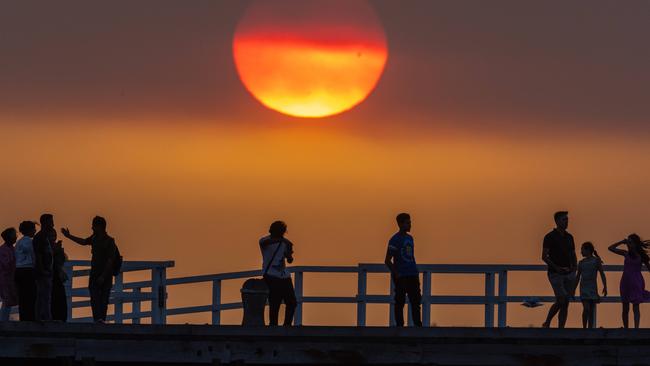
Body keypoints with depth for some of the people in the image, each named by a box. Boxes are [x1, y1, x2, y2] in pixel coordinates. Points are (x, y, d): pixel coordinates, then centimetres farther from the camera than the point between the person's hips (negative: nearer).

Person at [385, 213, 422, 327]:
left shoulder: (409, 238, 15)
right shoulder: (395, 239, -8)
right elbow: (388, 261, -10)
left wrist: (416, 272, 15)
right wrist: (396, 274, -16)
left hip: (412, 275, 7)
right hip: (401, 277, -7)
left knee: (416, 300, 6)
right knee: (400, 302, -3)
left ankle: (418, 325, 10)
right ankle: (399, 326, 0)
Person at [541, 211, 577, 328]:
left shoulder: (569, 237, 13)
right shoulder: (550, 237, -6)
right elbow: (544, 257, -9)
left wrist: (574, 267, -1)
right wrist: (556, 268, -20)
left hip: (569, 274, 6)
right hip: (555, 274, -6)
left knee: (565, 303, 1)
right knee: (561, 301, -14)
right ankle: (547, 324, 5)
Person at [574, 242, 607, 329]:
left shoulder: (596, 261, -1)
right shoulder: (581, 262, 8)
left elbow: (602, 274, -2)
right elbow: (578, 277, 14)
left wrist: (605, 287, -10)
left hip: (593, 288, -1)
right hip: (584, 288, 1)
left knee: (591, 310, 2)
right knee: (586, 308, -12)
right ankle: (584, 328, -8)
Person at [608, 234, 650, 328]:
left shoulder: (641, 256, 0)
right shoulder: (626, 254, 6)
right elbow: (611, 248, 8)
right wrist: (622, 242, 2)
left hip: (636, 282, -3)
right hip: (626, 282, 3)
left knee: (636, 306, -7)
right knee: (625, 308, 6)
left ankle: (636, 328, -12)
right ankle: (626, 328, 11)